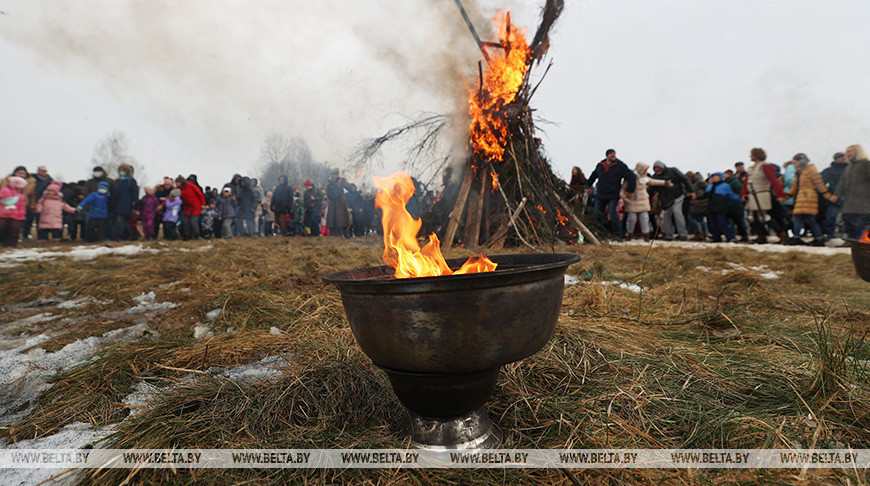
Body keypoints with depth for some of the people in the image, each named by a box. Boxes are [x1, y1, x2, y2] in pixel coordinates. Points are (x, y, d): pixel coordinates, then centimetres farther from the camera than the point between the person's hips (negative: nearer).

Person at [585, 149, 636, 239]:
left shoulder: (620, 165, -4)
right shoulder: (600, 165, 9)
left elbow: (632, 177, -7)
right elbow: (593, 176, 28)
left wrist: (630, 191, -10)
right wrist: (588, 186, 32)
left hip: (614, 195, -5)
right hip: (601, 195, 5)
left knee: (612, 212, -18)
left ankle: (618, 234, -8)